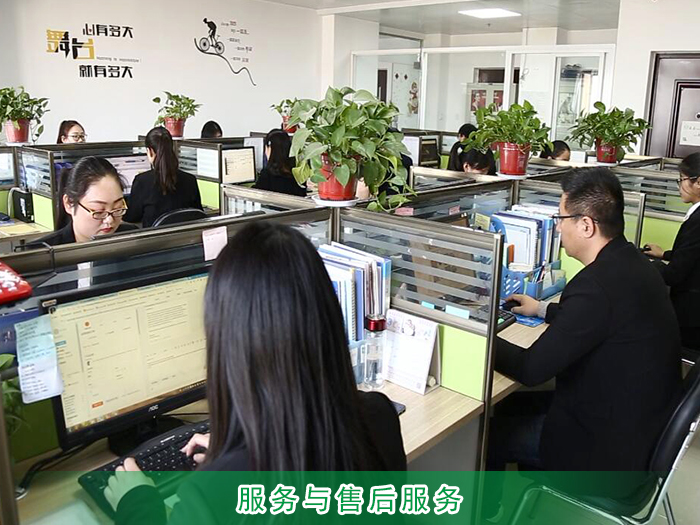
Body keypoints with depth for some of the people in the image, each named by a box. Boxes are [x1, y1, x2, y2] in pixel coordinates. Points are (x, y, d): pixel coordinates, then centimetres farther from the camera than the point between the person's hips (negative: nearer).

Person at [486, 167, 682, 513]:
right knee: (516, 405, 19)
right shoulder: (630, 262, -2)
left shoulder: (599, 283, -31)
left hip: (612, 450, -9)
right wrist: (543, 309, 22)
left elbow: (531, 369, -24)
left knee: (490, 431, 3)